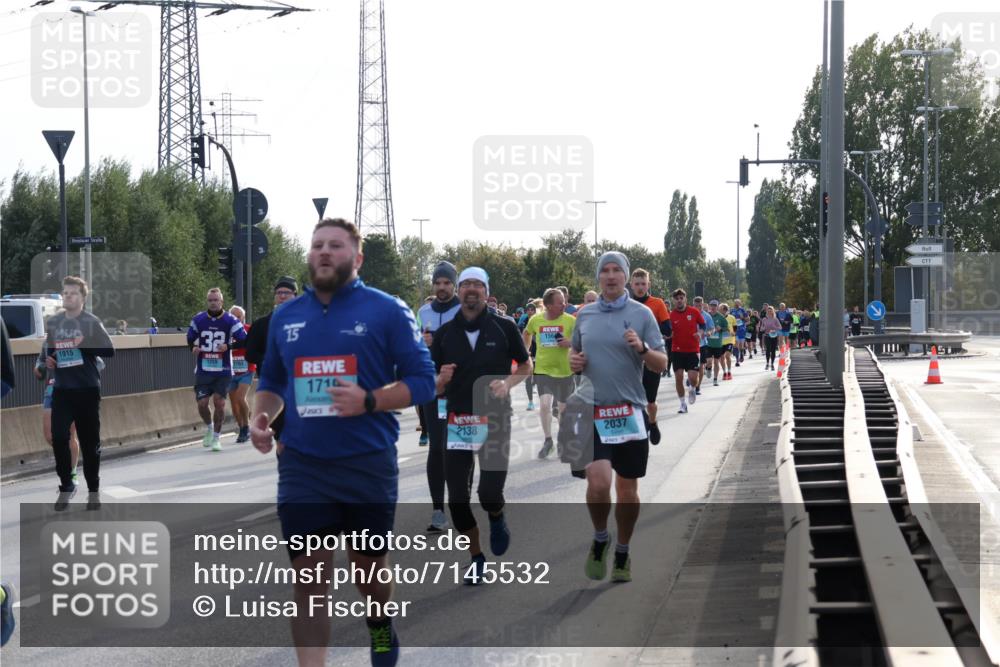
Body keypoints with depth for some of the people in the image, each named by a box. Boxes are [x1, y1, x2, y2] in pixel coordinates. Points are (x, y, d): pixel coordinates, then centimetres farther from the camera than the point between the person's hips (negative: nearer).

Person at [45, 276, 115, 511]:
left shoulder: (91, 322, -4)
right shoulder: (52, 322, 7)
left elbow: (110, 351, -7)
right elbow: (46, 350, 20)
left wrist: (85, 344, -19)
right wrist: (46, 360, -1)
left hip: (87, 390, -3)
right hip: (61, 390, 3)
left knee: (90, 442, 5)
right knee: (59, 438, -8)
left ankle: (93, 489, 17)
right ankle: (66, 485, 7)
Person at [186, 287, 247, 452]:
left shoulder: (230, 321, -5)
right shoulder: (198, 320, 3)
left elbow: (244, 340, -7)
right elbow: (190, 338, 17)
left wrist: (228, 346, -22)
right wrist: (193, 348, -5)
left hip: (223, 371, -2)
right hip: (203, 370, 2)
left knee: (219, 402, -9)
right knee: (202, 403, -3)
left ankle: (216, 437, 7)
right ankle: (209, 427, 28)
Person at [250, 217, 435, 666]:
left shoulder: (387, 311, -6)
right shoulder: (285, 316, 7)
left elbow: (421, 381, -7)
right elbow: (272, 381, 20)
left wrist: (368, 401, -22)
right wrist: (260, 417, -1)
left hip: (369, 465, -2)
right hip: (302, 466, 2)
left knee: (370, 566, 16)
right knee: (308, 578, -2)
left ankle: (381, 629, 46)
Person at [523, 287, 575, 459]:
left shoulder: (570, 320, -10)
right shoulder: (535, 320, -5)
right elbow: (527, 334, 16)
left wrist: (571, 343, -21)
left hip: (565, 369, 0)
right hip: (543, 369, 0)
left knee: (563, 407, 12)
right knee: (545, 404, -16)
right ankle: (548, 440, 1)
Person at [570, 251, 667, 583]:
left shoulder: (641, 314, 0)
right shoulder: (584, 315, 8)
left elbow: (661, 364, -2)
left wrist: (642, 348, -21)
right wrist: (573, 361, 0)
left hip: (630, 411, 0)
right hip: (591, 410, 1)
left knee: (627, 488, 7)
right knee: (598, 482, -17)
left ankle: (622, 553, 25)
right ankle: (600, 539, 10)